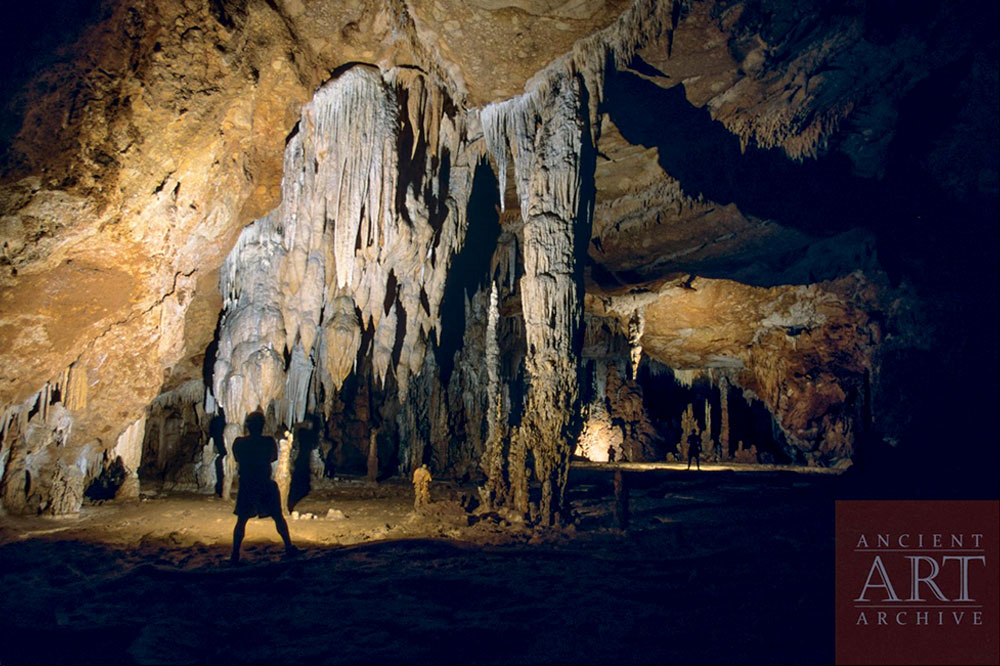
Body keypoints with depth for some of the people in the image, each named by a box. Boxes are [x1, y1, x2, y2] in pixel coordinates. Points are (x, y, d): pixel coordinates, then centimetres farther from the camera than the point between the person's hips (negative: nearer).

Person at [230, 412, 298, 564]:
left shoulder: (238, 443, -8)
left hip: (246, 487, 1)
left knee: (241, 520, 12)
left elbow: (237, 459, 9)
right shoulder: (269, 441, -12)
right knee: (278, 517, 14)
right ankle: (289, 547, 22)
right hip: (266, 486, -1)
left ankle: (235, 554, 8)